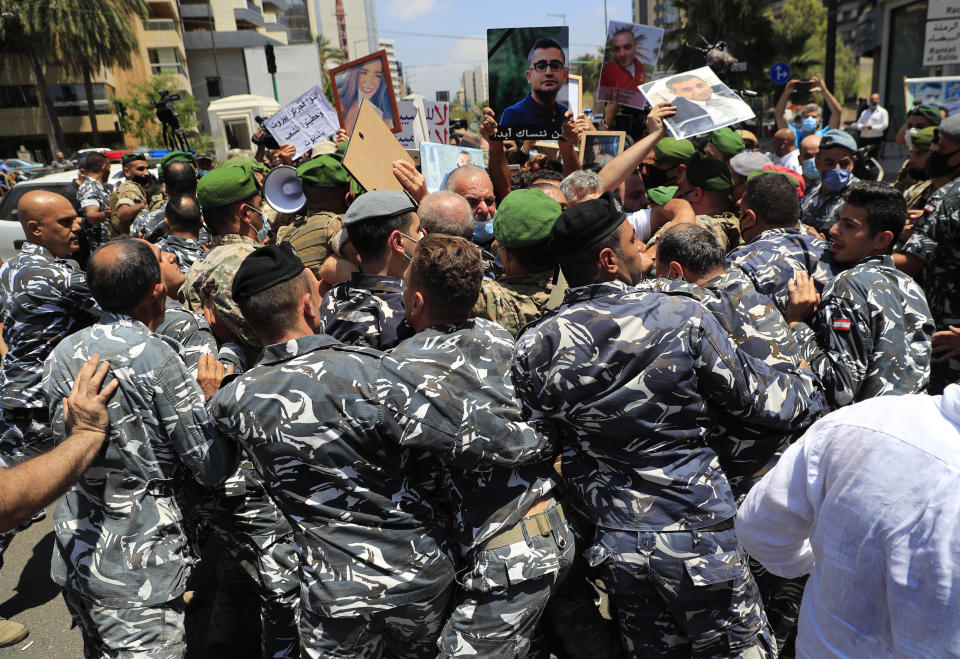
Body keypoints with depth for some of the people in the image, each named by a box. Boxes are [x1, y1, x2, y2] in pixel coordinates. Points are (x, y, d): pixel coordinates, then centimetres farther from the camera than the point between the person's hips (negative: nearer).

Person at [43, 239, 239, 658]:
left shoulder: (63, 353, 2)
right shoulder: (154, 356, -20)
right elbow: (211, 468, -16)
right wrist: (213, 398, -3)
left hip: (72, 555, 8)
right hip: (135, 567, -8)